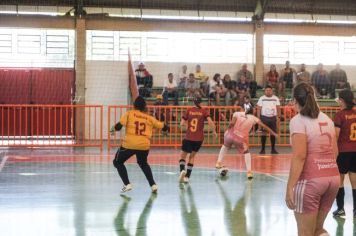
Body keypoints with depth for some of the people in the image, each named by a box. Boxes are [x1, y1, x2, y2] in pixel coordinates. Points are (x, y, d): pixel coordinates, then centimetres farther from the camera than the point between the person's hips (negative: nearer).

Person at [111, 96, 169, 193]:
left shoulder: (129, 114, 6)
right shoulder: (149, 118, 13)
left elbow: (118, 126, -6)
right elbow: (164, 128, 19)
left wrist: (113, 129, 16)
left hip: (129, 144, -3)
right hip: (144, 145, 4)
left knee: (117, 162, 18)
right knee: (143, 164, 31)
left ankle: (127, 184, 4)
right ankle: (153, 185, 20)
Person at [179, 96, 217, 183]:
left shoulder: (189, 110, 2)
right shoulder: (204, 111, 0)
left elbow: (182, 123, -1)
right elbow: (210, 122, -13)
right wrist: (214, 132, 1)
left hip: (188, 138, -1)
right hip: (199, 138, 1)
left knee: (183, 156, 14)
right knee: (192, 156, 19)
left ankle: (182, 170, -16)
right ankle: (187, 176, 10)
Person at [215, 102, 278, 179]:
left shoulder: (237, 114, 5)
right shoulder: (253, 118, 6)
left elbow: (232, 123, -8)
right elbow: (264, 126, 8)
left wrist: (228, 130, 8)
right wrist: (273, 133, 14)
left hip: (231, 135, 1)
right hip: (241, 139, -1)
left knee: (225, 146, 34)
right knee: (246, 152, 22)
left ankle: (219, 163, 36)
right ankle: (249, 172, 9)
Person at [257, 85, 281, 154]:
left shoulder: (276, 98, 8)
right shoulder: (261, 98, 4)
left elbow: (278, 108, 7)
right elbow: (259, 109, 1)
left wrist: (278, 117, -2)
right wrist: (258, 118, -7)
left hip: (273, 118, 2)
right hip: (264, 117, -1)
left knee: (273, 134, 4)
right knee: (263, 134, -1)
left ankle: (273, 149, 11)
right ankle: (263, 149, 5)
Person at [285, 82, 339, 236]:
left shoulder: (298, 121, -9)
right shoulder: (326, 119, 11)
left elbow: (299, 156, -18)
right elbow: (334, 152, 14)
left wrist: (290, 187, -17)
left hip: (310, 180, -7)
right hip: (333, 177, 7)